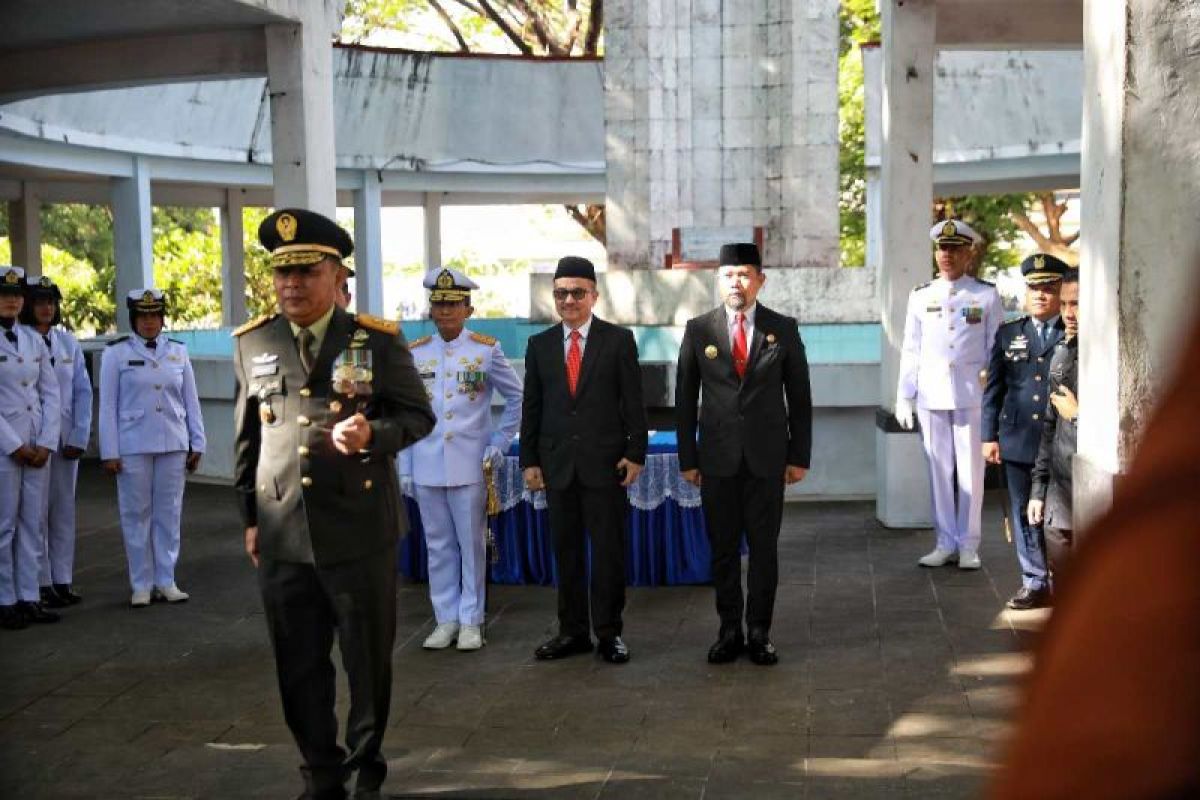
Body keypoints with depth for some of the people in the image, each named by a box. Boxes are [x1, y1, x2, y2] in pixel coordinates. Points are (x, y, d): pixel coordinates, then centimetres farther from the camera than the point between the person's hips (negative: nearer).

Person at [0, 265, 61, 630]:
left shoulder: (34, 340, 11)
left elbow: (50, 394, 9)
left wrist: (46, 443, -1)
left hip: (38, 447, 5)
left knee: (33, 524, 8)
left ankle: (29, 598, 15)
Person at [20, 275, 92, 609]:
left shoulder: (68, 342, 7)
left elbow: (83, 391, 7)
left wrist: (79, 438, -1)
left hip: (65, 440, 4)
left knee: (64, 510, 7)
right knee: (36, 512, -1)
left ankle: (63, 580, 15)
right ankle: (42, 583, 7)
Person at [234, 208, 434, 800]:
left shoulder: (378, 340, -2)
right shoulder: (252, 344, 7)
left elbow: (418, 415, 0)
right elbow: (247, 437, 12)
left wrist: (374, 432, -21)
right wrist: (250, 516, 9)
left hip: (360, 531, -2)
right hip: (281, 536, 3)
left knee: (369, 660, 11)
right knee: (298, 667, 11)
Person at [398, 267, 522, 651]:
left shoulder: (487, 350, -2)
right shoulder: (414, 354, 5)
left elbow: (516, 398, 7)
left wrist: (500, 441, 1)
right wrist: (404, 467, 5)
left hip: (470, 466, -2)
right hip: (427, 468, 2)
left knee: (472, 545, 4)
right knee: (438, 546, 9)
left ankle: (471, 621, 14)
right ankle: (446, 619, 19)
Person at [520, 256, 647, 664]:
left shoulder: (619, 340, 1)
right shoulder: (540, 344, 9)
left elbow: (633, 402, -1)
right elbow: (531, 407, 9)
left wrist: (635, 453, -7)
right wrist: (529, 460, 5)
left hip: (605, 462, -3)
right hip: (557, 464, 3)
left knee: (608, 549, 2)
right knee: (566, 550, 8)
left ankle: (609, 631, 12)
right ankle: (572, 631, 18)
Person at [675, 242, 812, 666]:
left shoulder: (783, 329, 3)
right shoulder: (698, 330, 3)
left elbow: (799, 396, 6)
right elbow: (685, 398, 5)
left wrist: (799, 456, 2)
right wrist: (687, 458, 2)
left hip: (767, 457, 0)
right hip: (718, 458, 0)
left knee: (764, 547, 5)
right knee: (723, 548, 6)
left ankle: (759, 632, 15)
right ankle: (729, 630, 17)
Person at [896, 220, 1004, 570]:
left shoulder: (987, 295, 3)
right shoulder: (921, 296, 9)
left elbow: (997, 350, 4)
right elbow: (910, 350, 10)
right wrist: (904, 397, 7)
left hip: (972, 395, -2)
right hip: (931, 394, 2)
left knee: (970, 471, 2)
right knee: (939, 471, 7)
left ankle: (968, 546, 13)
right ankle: (945, 544, 16)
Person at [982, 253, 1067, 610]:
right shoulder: (1008, 334, 11)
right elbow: (993, 388, 11)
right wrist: (989, 436, 6)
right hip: (1019, 442, 3)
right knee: (1024, 514, 7)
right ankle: (1035, 584, 17)